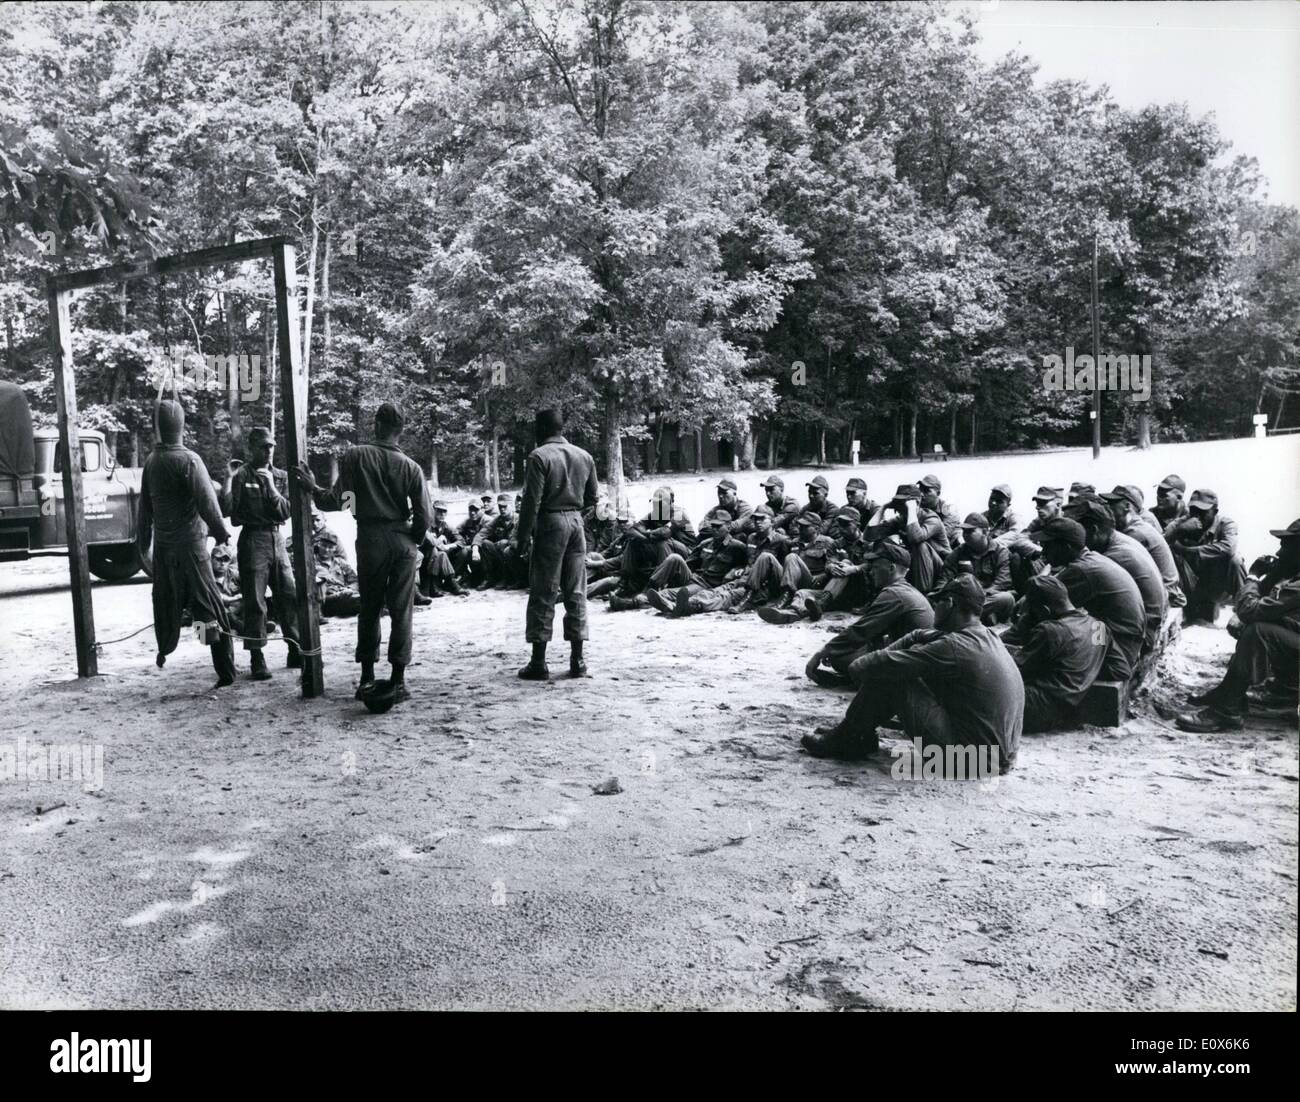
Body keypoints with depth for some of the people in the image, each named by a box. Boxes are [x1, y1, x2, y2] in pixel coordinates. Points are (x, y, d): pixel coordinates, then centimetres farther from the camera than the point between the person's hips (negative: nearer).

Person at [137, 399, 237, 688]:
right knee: (209, 607, -4)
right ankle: (225, 672, -5)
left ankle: (164, 652, 38)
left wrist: (143, 544, 20)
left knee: (165, 601, 22)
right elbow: (207, 502, -17)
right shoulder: (189, 460, -14)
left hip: (163, 546, 5)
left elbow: (145, 506, 11)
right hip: (191, 544, -5)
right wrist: (221, 532, -4)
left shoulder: (151, 461, 4)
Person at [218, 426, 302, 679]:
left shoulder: (278, 475, 12)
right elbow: (226, 510, -11)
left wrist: (271, 487, -11)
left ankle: (295, 652, 16)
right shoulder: (241, 475, -3)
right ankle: (257, 660, 3)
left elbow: (285, 512, 2)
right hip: (253, 540, -5)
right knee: (254, 603, -3)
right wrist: (228, 480, -22)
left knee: (290, 597, 6)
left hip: (277, 539, 5)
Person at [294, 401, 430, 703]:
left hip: (370, 539, 0)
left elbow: (336, 501, -7)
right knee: (401, 610, 5)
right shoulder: (411, 466, 0)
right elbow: (423, 516, -3)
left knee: (370, 608, 12)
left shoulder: (355, 456, -3)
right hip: (403, 542, 0)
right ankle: (398, 680, 6)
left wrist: (312, 488, 11)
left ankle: (367, 678, 16)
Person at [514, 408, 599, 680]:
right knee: (576, 593, 9)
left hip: (550, 525, -5)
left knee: (543, 594, 0)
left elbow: (531, 502, -13)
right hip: (576, 523, 5)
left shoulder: (539, 456, -8)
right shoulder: (584, 456, 10)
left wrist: (522, 540, -10)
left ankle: (539, 662, 1)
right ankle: (577, 661, 10)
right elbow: (592, 497, 15)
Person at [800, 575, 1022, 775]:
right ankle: (853, 732, 22)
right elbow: (919, 636, 15)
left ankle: (844, 741, 9)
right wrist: (879, 656, 1)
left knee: (889, 676, -7)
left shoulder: (954, 647, -21)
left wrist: (858, 664, 2)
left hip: (968, 757, -9)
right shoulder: (987, 637, 7)